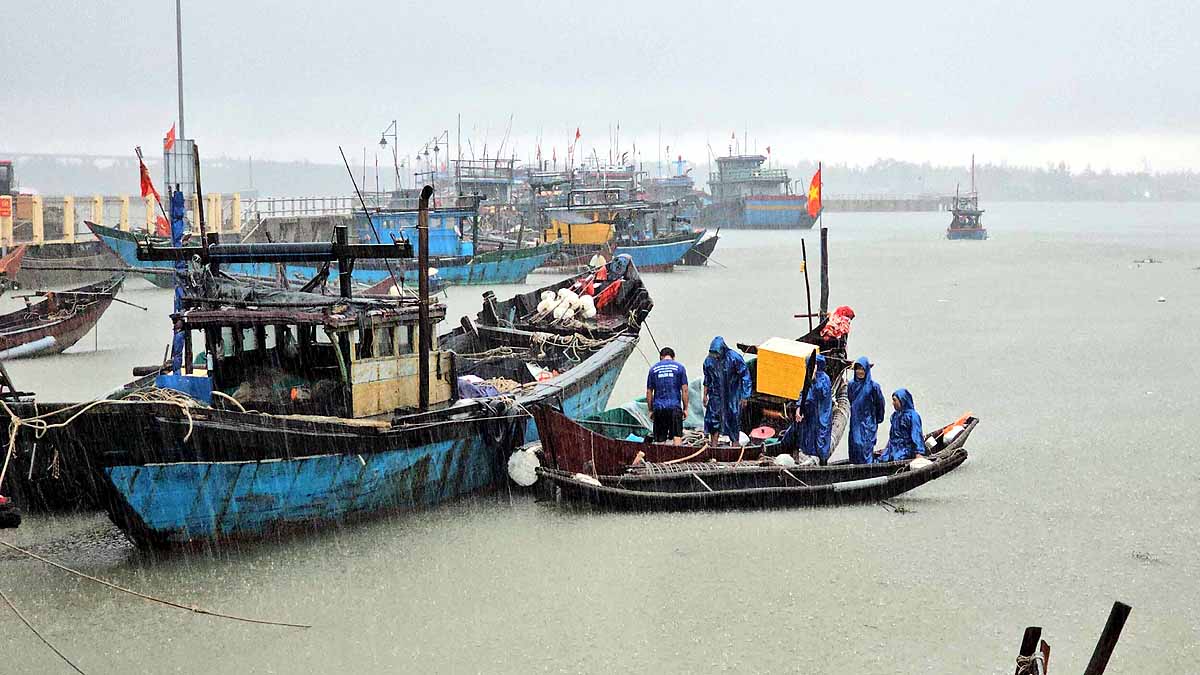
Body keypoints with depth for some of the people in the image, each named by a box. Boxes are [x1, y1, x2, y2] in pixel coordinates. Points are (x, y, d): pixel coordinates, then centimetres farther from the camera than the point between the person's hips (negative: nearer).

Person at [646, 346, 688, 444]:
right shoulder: (679, 367, 4)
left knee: (660, 441, 3)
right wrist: (685, 408, 5)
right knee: (677, 436, -2)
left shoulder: (653, 369, 9)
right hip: (675, 407, -2)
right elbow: (684, 390, 0)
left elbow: (649, 392, 8)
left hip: (658, 408, 2)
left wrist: (650, 410, 13)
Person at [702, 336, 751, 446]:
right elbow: (707, 379, 14)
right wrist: (705, 395, 12)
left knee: (734, 421, 1)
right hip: (716, 395, 4)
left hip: (732, 396, -4)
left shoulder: (734, 358, -16)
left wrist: (744, 396, -12)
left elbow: (745, 377, -11)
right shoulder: (709, 360, -2)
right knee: (713, 420, -1)